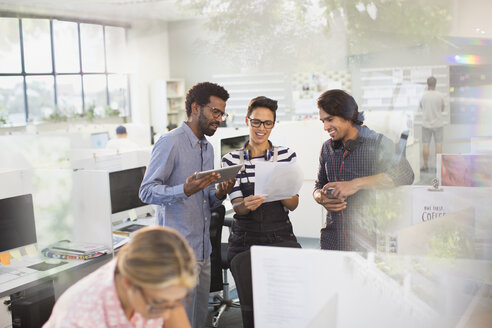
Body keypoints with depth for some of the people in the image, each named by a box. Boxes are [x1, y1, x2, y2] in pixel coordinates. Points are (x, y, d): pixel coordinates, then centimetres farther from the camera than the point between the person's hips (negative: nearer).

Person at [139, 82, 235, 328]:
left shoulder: (207, 148, 17)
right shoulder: (170, 143, -9)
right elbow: (147, 191, -15)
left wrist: (219, 194, -1)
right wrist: (184, 190, -30)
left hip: (203, 250, 8)